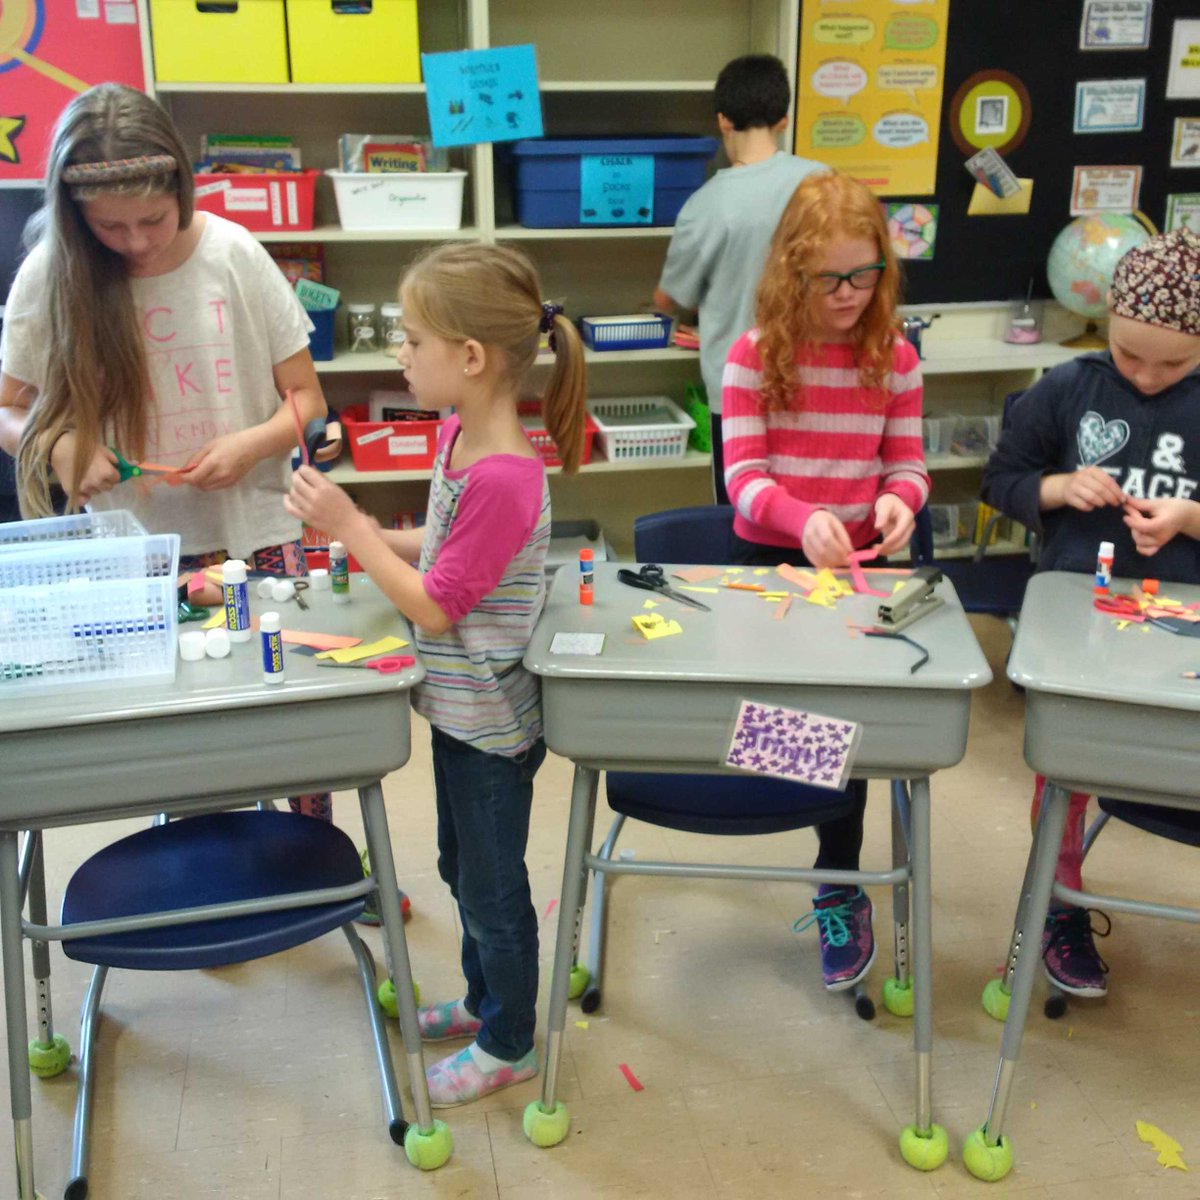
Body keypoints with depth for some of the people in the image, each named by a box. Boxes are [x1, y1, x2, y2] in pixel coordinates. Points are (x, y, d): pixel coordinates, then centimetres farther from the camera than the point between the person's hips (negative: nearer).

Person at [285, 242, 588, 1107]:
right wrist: (369, 536, -3)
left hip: (489, 720, -9)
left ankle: (507, 1045, 32)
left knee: (492, 885, 11)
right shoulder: (460, 434, -2)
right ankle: (485, 1001, 47)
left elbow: (433, 608, -24)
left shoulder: (503, 478, -30)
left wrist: (348, 525, -21)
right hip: (461, 704, 9)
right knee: (463, 866, 25)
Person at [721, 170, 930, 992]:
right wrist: (803, 518, -31)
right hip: (768, 558, -1)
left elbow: (907, 465, 4)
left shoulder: (895, 359, -1)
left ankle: (841, 890, 15)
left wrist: (899, 501, -21)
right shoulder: (755, 356, -6)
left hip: (855, 562, 1)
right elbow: (742, 476, -11)